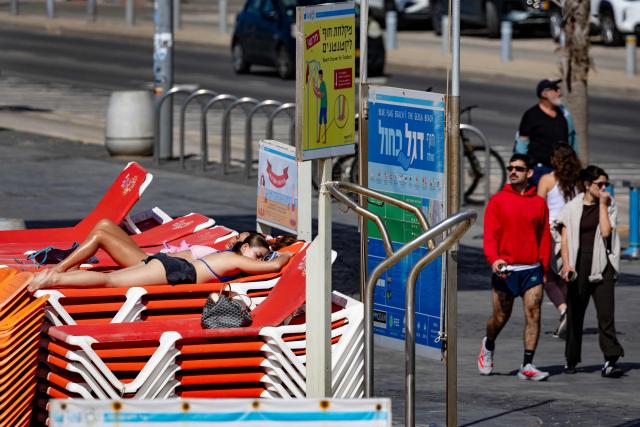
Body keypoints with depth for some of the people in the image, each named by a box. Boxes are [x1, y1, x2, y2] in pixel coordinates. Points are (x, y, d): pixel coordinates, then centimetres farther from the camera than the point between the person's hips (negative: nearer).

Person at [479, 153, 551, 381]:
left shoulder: (539, 203, 8)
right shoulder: (497, 201, 1)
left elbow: (544, 237, 12)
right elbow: (490, 234, -6)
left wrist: (544, 268, 8)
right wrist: (493, 259, -23)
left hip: (532, 269, 1)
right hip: (505, 269, -1)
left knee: (533, 314, -10)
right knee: (500, 318, 7)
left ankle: (527, 366, -9)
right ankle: (488, 346, 39)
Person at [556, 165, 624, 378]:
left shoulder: (609, 206, 7)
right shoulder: (572, 208, 6)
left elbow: (605, 231, -9)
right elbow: (565, 240, 3)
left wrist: (602, 204, -7)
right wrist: (566, 265, -9)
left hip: (601, 265, -1)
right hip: (579, 264, 1)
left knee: (605, 313, -12)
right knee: (575, 314, 8)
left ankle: (610, 362, -18)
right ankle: (571, 360, 22)